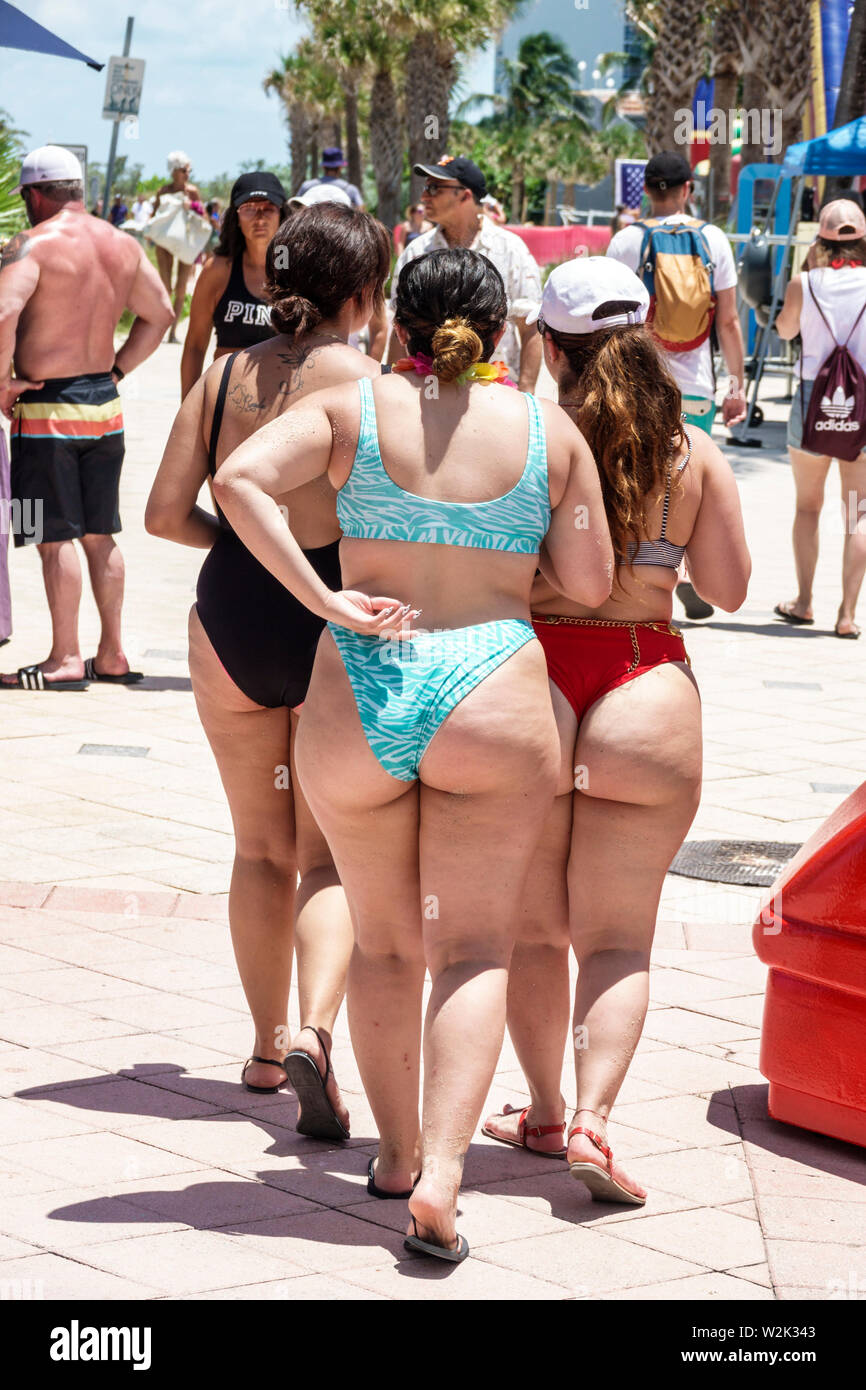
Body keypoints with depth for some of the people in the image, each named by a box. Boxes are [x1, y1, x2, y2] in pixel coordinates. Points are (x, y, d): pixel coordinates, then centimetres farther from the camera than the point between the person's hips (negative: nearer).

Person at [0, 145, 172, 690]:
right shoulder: (123, 245, 8)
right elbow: (159, 313, 18)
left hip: (49, 409, -7)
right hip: (106, 404, 7)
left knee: (56, 537, -1)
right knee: (101, 533, 14)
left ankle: (66, 660, 1)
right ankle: (112, 654, 18)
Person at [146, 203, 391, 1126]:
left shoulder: (223, 377, 0)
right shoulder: (363, 383, -11)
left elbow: (166, 512, 0)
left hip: (230, 618, 4)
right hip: (334, 627, -4)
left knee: (262, 850, 18)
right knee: (331, 856, 5)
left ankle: (268, 1048, 27)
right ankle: (313, 1030, -17)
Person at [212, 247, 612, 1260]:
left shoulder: (351, 409, 3)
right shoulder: (549, 430, 3)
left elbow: (238, 478, -14)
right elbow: (590, 585, 5)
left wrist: (324, 600, -13)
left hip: (356, 697, 1)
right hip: (494, 697, -1)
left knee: (384, 941, 18)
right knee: (472, 948, 1)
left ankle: (396, 1151, 28)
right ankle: (439, 1177, -15)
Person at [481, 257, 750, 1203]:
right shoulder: (696, 454, 1)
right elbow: (729, 590, 7)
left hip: (530, 680, -1)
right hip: (649, 694, 1)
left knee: (532, 927, 15)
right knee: (617, 936, 6)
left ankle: (545, 1111, 24)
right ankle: (593, 1119, -10)